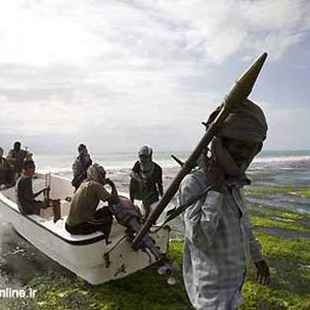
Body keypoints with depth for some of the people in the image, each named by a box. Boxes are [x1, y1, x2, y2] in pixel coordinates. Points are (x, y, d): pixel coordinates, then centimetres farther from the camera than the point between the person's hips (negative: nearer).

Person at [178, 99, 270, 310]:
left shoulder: (235, 183, 2)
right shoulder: (193, 184, -23)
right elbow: (200, 239, -30)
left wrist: (257, 257, 24)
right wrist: (215, 189, -29)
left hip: (236, 276, 8)